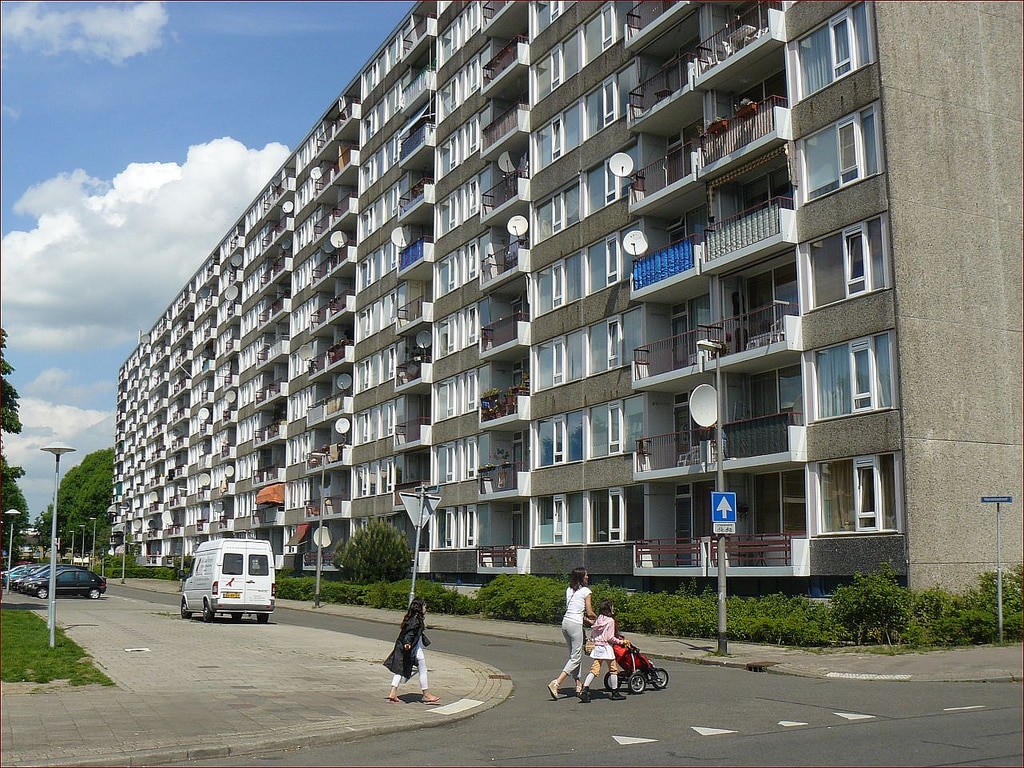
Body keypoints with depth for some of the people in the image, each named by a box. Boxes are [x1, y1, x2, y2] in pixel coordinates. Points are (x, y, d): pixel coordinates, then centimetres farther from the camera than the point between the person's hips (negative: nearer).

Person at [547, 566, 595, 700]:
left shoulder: (569, 590, 15)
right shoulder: (586, 591, -3)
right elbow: (589, 612, -3)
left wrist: (586, 619, 24)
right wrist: (598, 619, 17)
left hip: (565, 622, 8)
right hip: (575, 624, -8)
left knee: (574, 655, 17)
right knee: (576, 658, -3)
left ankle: (579, 685, 22)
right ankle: (555, 683, -15)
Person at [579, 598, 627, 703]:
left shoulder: (598, 619, 9)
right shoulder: (610, 620, -12)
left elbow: (592, 634, 13)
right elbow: (610, 638, -14)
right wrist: (621, 642, -3)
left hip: (597, 646, 6)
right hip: (606, 647, -6)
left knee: (594, 670, 4)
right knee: (613, 670, 9)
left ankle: (584, 690, -9)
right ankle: (615, 693, 16)